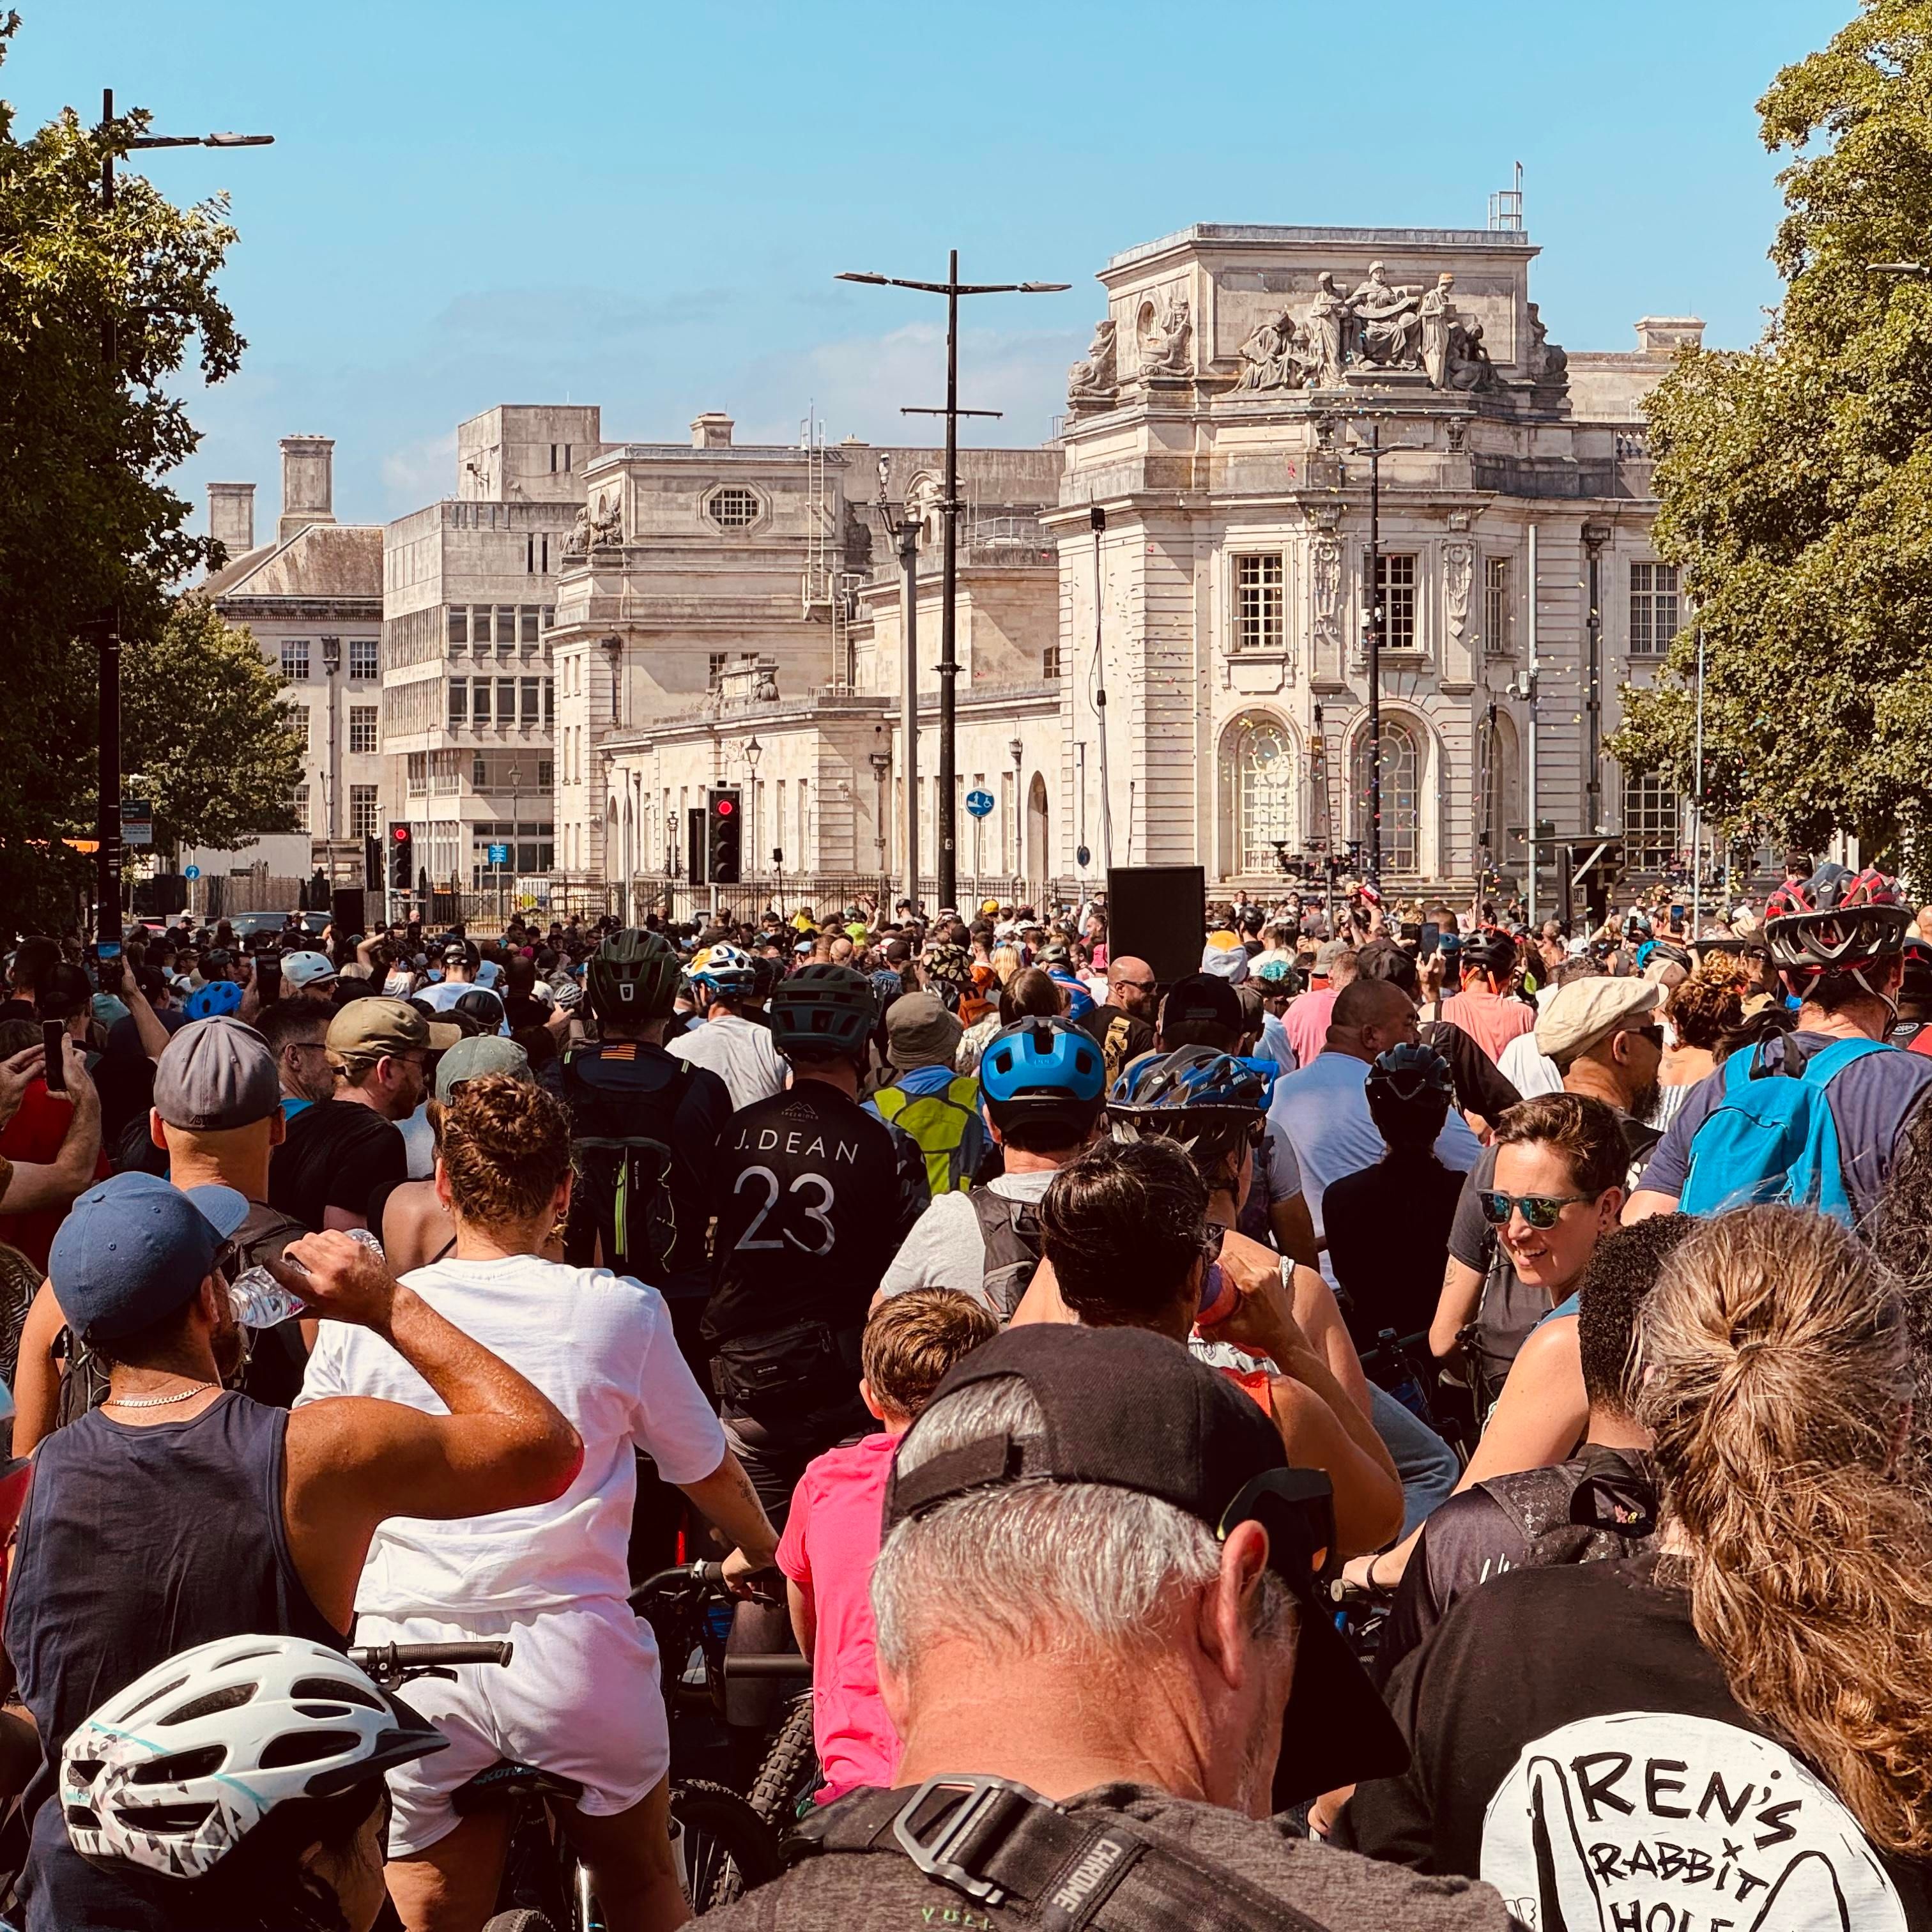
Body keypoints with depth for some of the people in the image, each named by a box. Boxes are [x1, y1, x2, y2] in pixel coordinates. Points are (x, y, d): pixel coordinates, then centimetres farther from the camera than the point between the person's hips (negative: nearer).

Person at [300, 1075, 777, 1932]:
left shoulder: (361, 1323, 1)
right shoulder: (621, 1313, -1)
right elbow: (713, 1476, 12)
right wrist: (760, 1553, 34)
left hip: (412, 1662, 0)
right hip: (580, 1660, 0)